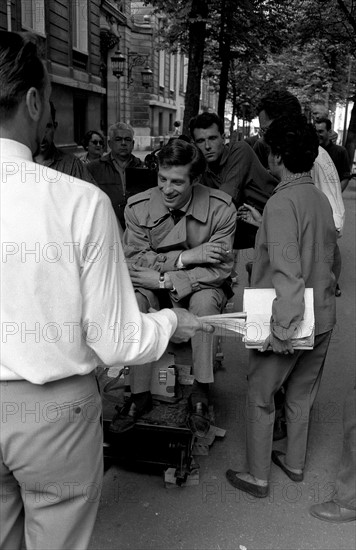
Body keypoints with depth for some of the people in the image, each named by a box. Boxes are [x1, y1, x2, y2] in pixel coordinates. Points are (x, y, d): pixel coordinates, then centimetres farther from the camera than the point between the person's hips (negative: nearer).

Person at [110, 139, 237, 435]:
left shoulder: (220, 208, -15)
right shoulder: (138, 207, -10)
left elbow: (220, 269, -17)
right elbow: (132, 261, -12)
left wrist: (166, 279, -27)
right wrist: (185, 257, -24)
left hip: (202, 287, -1)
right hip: (156, 287, 2)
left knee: (204, 300, -34)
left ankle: (201, 392, -17)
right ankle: (140, 394, -14)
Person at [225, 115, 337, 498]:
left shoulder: (281, 203, -21)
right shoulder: (321, 199, 4)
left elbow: (287, 271, -27)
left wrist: (283, 328, -24)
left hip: (288, 321, -7)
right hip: (322, 317, 8)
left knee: (260, 398, 10)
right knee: (302, 393, 22)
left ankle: (257, 477, 23)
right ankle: (294, 463, 40)